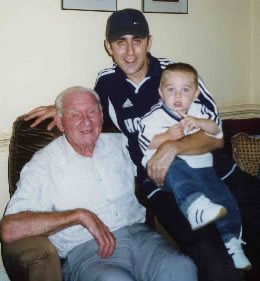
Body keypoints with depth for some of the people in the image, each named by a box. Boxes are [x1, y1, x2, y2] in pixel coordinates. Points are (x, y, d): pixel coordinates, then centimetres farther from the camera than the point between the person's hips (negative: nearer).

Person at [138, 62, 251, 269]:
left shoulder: (197, 110, 14)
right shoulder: (155, 116, 1)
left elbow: (216, 130, 8)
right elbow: (144, 142, -6)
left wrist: (199, 122, -11)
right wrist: (167, 136, -20)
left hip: (201, 166, 4)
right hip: (169, 167, -4)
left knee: (225, 199, -10)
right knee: (176, 169, -40)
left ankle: (231, 242, 3)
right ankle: (195, 205, -60)